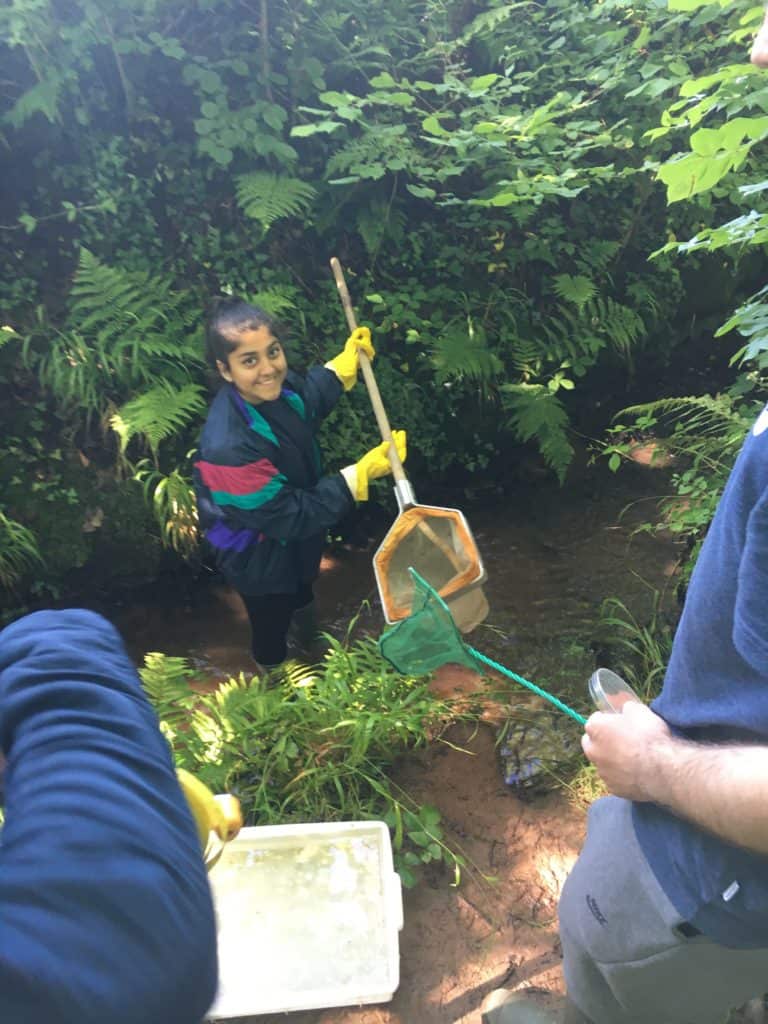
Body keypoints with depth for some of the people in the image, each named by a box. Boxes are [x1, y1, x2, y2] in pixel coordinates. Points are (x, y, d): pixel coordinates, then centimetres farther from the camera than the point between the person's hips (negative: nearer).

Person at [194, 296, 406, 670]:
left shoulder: (270, 387, -21)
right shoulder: (227, 449, -44)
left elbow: (303, 405, 6)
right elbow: (291, 518, -34)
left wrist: (344, 362, 0)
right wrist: (361, 474, -34)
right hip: (261, 561, -8)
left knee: (302, 590, 38)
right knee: (272, 628, 23)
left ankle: (312, 641, 72)